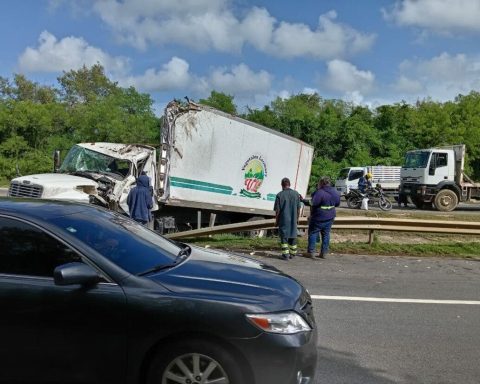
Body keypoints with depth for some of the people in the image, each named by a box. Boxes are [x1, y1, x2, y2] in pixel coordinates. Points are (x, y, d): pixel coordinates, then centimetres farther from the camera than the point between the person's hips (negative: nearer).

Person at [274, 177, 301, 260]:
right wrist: (297, 218, 16)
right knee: (293, 236, 14)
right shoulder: (296, 194, -1)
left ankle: (285, 254, 1)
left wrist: (276, 220, 3)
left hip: (283, 220, -3)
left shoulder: (280, 195, -11)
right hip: (293, 219, 3)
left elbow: (277, 210, -8)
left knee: (284, 236, 5)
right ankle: (293, 253, 24)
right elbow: (298, 208, 4)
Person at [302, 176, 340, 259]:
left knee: (313, 233, 5)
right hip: (330, 217, 7)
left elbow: (313, 203, -27)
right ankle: (323, 253, 16)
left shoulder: (320, 192, -22)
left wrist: (304, 200, -16)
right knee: (326, 234, 14)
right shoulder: (335, 192, 4)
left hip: (319, 217, -7)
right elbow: (337, 203, 15)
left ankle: (311, 252, 6)